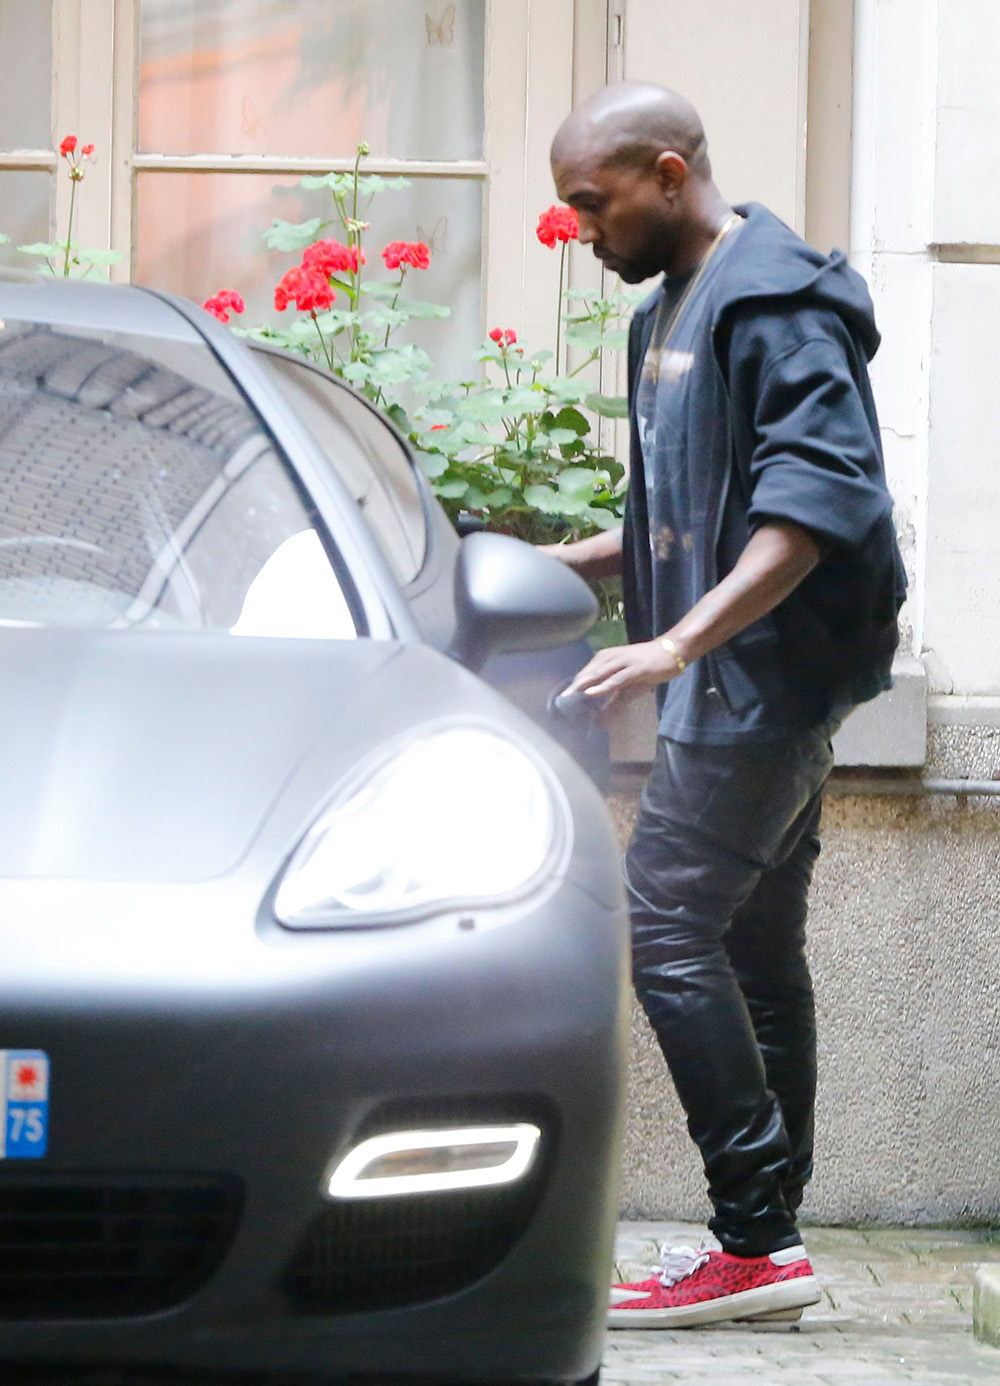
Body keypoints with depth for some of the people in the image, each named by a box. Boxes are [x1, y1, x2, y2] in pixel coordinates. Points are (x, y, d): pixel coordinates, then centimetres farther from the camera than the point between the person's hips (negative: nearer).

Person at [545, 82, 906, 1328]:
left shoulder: (777, 302, -13)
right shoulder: (673, 311, 18)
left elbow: (818, 498, -23)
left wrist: (677, 643, -29)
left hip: (763, 674, -10)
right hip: (751, 687, 10)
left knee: (668, 928, -14)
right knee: (755, 951, 9)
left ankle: (755, 1241, -13)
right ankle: (768, 1247, 12)